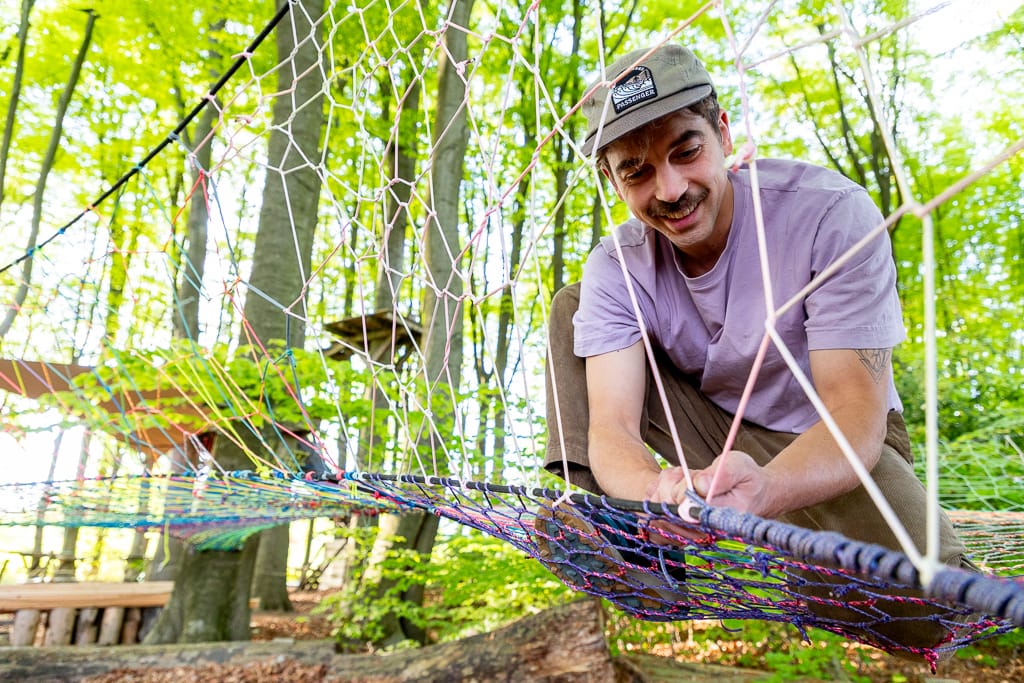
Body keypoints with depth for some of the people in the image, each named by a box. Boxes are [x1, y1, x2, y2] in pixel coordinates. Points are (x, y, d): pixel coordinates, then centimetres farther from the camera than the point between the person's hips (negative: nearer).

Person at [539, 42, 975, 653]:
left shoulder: (832, 212, -23)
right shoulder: (616, 268, -15)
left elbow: (856, 410, -29)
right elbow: (611, 424, -25)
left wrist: (765, 488, -51)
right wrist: (656, 491, -50)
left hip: (831, 442, -1)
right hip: (709, 432, 2)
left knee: (925, 607, -30)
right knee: (572, 308, -12)